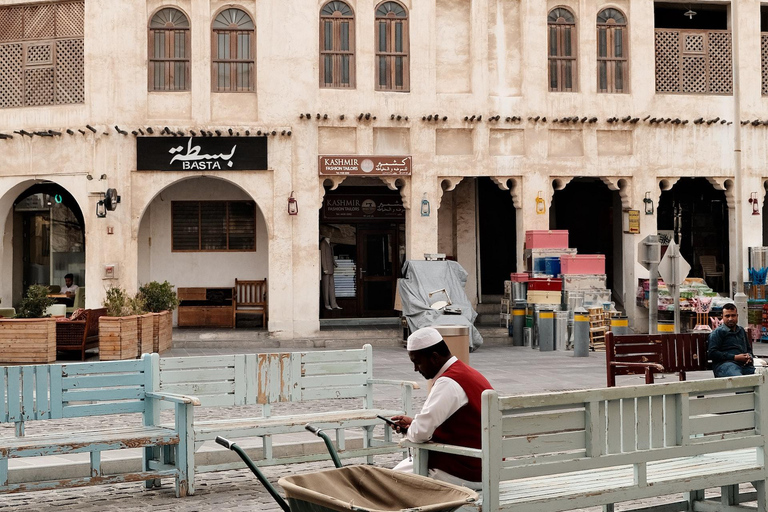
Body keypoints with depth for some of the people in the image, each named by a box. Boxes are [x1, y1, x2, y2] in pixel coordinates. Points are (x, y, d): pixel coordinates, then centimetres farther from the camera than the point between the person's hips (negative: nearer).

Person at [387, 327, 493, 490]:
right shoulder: (468, 373, 12)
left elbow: (421, 433, -24)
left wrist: (407, 431, -1)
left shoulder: (448, 383, -20)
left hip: (465, 474, -10)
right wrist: (413, 422, 13)